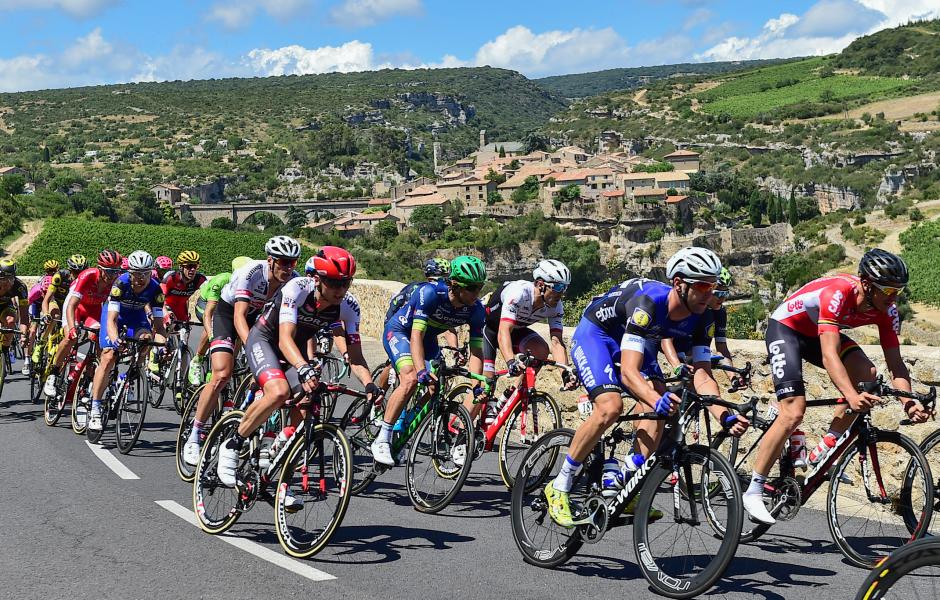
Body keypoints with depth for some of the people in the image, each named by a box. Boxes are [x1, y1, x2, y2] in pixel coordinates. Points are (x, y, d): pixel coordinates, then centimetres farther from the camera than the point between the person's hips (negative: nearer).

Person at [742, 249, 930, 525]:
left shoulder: (887, 310, -16)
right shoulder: (838, 293, -37)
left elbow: (895, 363, -14)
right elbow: (829, 355, -45)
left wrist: (909, 401, -31)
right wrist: (851, 396, -58)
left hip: (818, 333, 7)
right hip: (786, 327, -7)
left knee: (867, 373, -19)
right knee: (794, 412, -19)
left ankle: (825, 450, -6)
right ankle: (753, 491, -11)